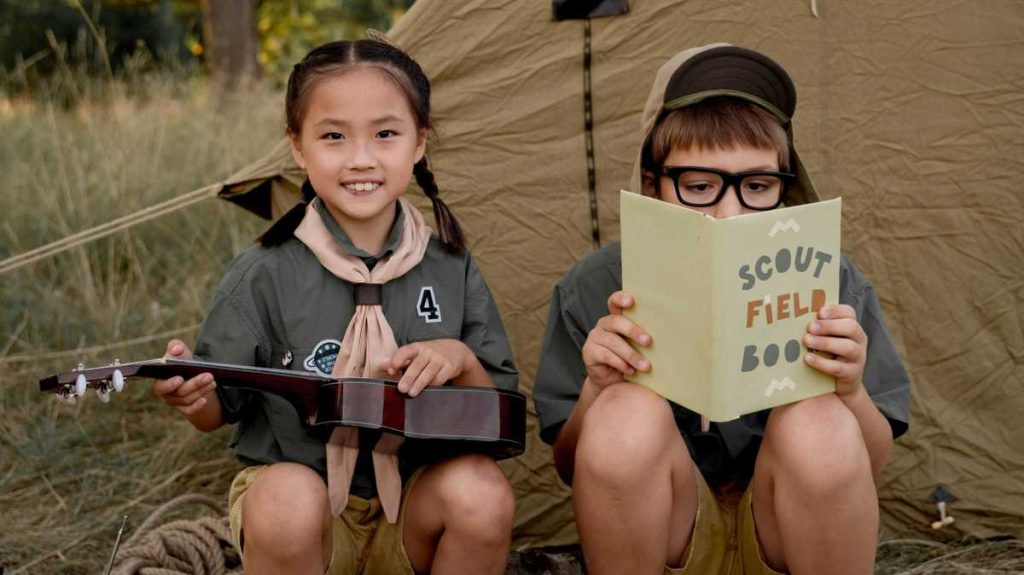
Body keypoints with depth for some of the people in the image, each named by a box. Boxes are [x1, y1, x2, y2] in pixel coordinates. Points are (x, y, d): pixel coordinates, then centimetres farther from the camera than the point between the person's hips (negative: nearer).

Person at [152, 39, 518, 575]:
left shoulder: (450, 270, -1)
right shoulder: (266, 275, -8)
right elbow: (220, 407, -1)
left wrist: (460, 358, -15)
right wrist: (193, 398, -24)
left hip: (412, 512, 2)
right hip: (301, 510, -2)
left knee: (479, 490, -28)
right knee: (286, 499, -35)